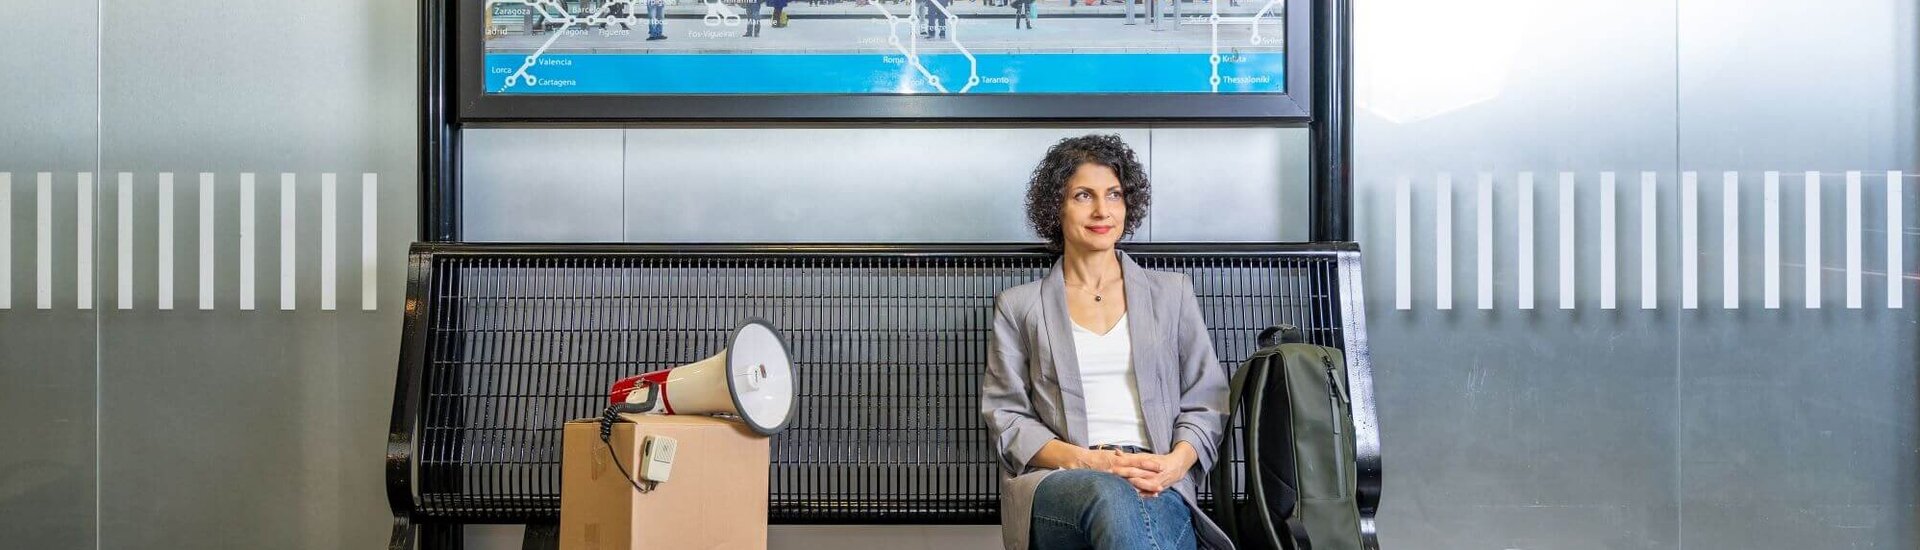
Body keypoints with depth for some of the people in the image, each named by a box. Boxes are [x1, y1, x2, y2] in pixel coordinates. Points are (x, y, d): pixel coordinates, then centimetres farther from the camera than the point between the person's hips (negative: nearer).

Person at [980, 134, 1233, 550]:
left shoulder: (1172, 293, 20)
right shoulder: (1018, 307, 16)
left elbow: (1205, 403, 15)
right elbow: (1005, 416, 9)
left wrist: (1175, 462, -7)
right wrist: (1085, 460, -9)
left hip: (1158, 486, 0)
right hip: (1056, 481, 0)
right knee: (1110, 495, -38)